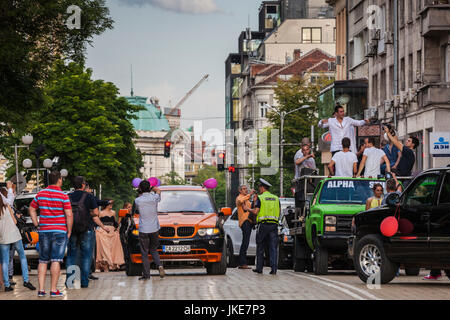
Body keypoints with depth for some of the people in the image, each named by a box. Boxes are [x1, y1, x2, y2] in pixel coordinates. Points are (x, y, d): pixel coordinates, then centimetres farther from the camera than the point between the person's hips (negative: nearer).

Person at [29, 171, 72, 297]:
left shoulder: (40, 194, 5)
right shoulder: (63, 196, -9)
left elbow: (32, 209, 13)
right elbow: (69, 215, -13)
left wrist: (36, 224, 16)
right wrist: (69, 231, -2)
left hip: (43, 231, 4)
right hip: (59, 231, -4)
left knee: (43, 261, 11)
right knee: (56, 261, -3)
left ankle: (41, 289, 7)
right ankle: (53, 290, -4)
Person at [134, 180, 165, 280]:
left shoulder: (138, 200, -10)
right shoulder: (154, 198, -5)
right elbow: (158, 190, 17)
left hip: (143, 230, -2)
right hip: (154, 229, 2)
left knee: (144, 253, 5)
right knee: (153, 250, 17)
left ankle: (146, 274, 4)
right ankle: (159, 266, -7)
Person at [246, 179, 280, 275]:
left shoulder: (260, 198, -2)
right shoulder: (276, 198, 12)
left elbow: (256, 211, -10)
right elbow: (279, 211, 12)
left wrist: (248, 209, 9)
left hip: (263, 224, -3)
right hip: (274, 225, 3)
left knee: (260, 247, 9)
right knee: (273, 248, 0)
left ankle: (259, 268, 12)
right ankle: (274, 268, -10)